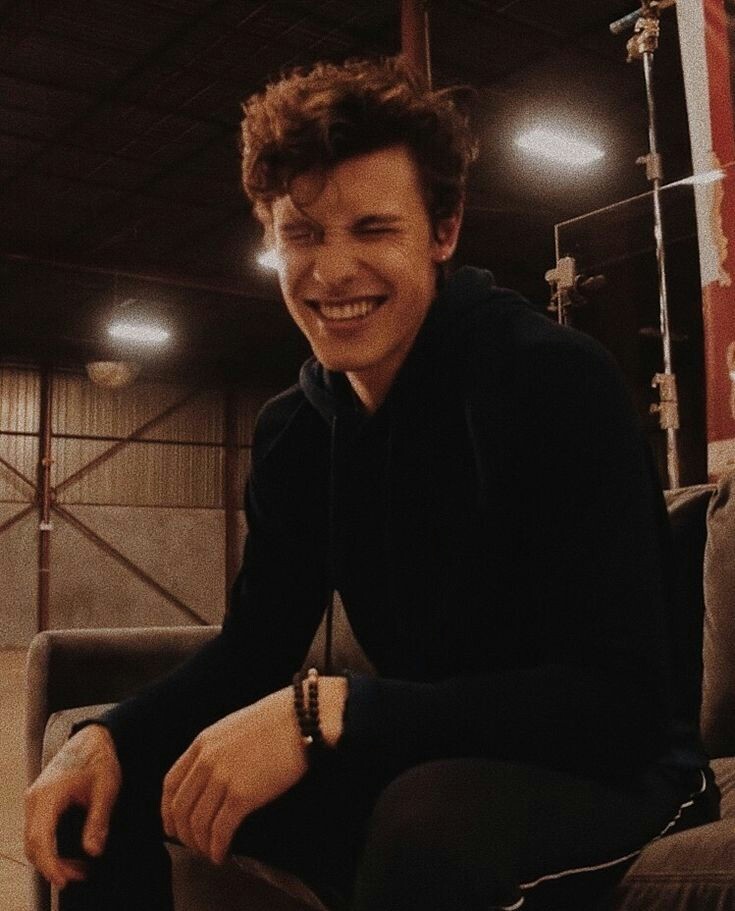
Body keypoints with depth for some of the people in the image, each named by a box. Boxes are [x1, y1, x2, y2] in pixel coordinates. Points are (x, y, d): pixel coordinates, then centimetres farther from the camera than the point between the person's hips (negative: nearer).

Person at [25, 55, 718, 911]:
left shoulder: (557, 381, -21)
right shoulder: (293, 430, 0)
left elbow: (620, 699, -27)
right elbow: (256, 646, 6)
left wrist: (327, 710, -33)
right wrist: (108, 737, -13)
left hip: (610, 772, -5)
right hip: (428, 765, 6)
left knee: (434, 816, -39)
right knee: (117, 768, 1)